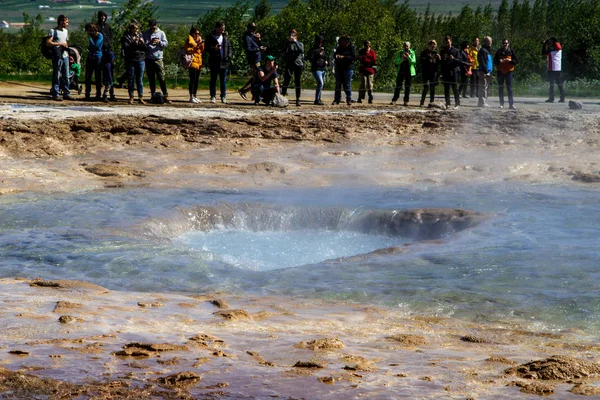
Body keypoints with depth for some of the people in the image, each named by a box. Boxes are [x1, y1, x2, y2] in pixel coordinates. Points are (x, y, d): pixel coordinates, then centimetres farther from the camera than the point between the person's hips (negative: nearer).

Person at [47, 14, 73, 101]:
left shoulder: (66, 31, 19)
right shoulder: (53, 31, -5)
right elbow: (48, 43, -13)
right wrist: (60, 43, -15)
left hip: (65, 56, 7)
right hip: (57, 56, -7)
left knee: (66, 76, 7)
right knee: (57, 76, -4)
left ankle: (66, 94, 12)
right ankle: (55, 94, -1)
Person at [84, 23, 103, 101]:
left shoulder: (100, 36, -8)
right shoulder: (91, 36, 13)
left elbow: (95, 45, -19)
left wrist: (90, 38, -14)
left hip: (98, 58, -7)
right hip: (90, 58, 7)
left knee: (98, 77, -1)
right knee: (88, 77, 3)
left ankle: (98, 94, 5)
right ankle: (87, 94, 8)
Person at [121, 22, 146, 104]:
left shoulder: (140, 35, 14)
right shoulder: (125, 37, 1)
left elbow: (145, 48, 11)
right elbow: (126, 48, -11)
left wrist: (142, 43, -9)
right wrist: (134, 43, -20)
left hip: (140, 60, 3)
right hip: (130, 60, -3)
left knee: (139, 79, 3)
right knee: (130, 79, 2)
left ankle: (141, 97, 4)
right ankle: (131, 97, 9)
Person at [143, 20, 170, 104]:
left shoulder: (161, 33, 7)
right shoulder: (145, 34, 7)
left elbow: (166, 43, 2)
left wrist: (159, 42, -16)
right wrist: (149, 43, -17)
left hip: (158, 59, -1)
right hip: (149, 59, 1)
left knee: (162, 78, -8)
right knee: (151, 79, 5)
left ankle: (165, 96, -8)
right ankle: (153, 96, 11)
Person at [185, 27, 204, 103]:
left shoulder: (198, 39, 21)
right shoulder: (189, 40, -2)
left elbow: (202, 50, 19)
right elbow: (188, 51, -13)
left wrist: (201, 44, 4)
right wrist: (196, 46, -17)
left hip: (198, 62, 8)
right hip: (193, 62, -8)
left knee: (197, 80, 8)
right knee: (192, 79, -11)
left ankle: (194, 97, 13)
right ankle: (191, 97, -11)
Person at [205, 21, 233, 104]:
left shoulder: (225, 37, 13)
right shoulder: (210, 37, 1)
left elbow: (229, 47, 16)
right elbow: (206, 47, -3)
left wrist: (229, 56, 0)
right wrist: (213, 49, -21)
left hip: (224, 62, 3)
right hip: (214, 62, -3)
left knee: (223, 80, 5)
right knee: (213, 80, 2)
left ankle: (223, 97, 9)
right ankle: (213, 96, 7)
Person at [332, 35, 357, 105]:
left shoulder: (352, 48, -3)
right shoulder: (339, 48, 13)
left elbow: (354, 57, -12)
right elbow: (335, 55, 22)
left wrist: (344, 57, -19)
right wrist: (337, 56, -3)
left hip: (348, 68, -5)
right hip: (339, 68, 5)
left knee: (347, 85, -3)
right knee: (338, 84, 4)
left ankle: (349, 100, 5)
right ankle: (336, 100, 8)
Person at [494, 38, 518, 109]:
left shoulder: (511, 51, 2)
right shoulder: (499, 51, 4)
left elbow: (516, 61, 1)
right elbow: (494, 61, 4)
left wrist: (510, 60, -17)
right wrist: (499, 61, -17)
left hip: (509, 71, -2)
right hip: (500, 71, 2)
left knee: (509, 88, -6)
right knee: (500, 88, 4)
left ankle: (511, 104, -7)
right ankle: (501, 104, 10)